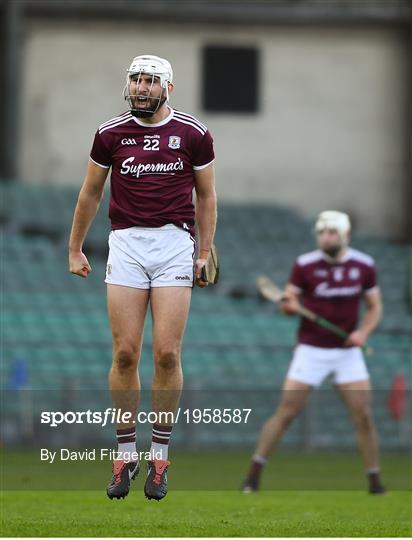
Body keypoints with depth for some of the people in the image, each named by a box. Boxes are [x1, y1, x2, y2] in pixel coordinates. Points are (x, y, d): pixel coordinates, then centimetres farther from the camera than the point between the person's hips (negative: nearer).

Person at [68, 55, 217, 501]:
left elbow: (206, 196, 13)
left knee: (167, 354, -6)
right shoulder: (110, 134, 5)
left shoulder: (193, 135, 2)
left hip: (174, 242, -1)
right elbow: (91, 193, 17)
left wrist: (205, 252, 9)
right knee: (125, 354, -3)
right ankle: (125, 454, 7)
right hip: (126, 242, 1)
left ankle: (160, 456, 5)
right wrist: (75, 249, 20)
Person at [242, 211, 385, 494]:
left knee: (364, 415, -5)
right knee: (286, 413, -6)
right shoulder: (305, 265, -6)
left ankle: (375, 479, 5)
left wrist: (363, 331, -10)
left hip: (348, 351, 2)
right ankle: (254, 474, 1)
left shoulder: (364, 265, 0)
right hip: (311, 351, -2)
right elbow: (288, 302, -1)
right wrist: (289, 306, -25)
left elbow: (375, 307, 9)